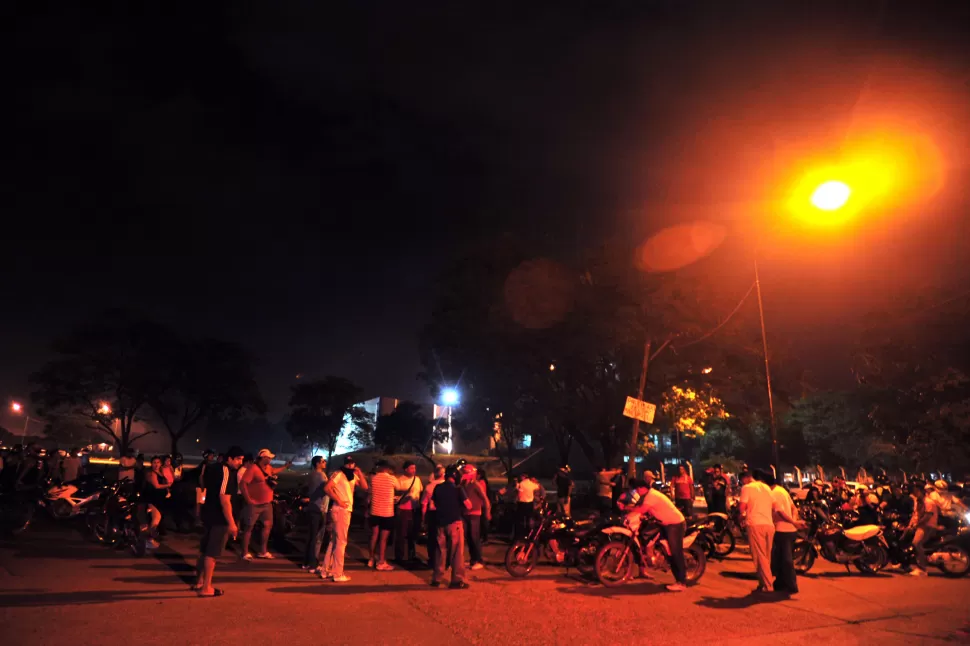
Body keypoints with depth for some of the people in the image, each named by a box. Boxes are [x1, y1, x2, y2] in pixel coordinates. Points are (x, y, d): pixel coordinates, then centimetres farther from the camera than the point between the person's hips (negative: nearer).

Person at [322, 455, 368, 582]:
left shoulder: (353, 476, 14)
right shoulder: (339, 474, -10)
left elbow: (365, 487, 5)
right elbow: (327, 488, -21)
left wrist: (359, 473, -5)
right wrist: (339, 501, -20)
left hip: (347, 510, 9)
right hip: (340, 511, -9)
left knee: (334, 541, 15)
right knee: (341, 541, -4)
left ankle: (326, 571, 24)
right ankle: (338, 574, 3)